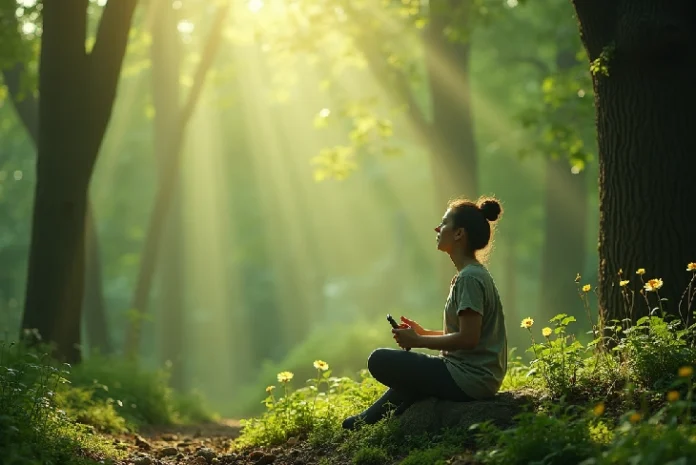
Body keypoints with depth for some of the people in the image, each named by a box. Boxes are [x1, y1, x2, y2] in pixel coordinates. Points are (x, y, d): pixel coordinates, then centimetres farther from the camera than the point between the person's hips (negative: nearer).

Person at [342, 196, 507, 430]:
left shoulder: (469, 278, -17)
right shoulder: (474, 273, 14)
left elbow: (468, 339, -24)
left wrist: (418, 341, -14)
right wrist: (424, 333, 12)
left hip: (468, 381, -10)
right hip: (478, 378, 10)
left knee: (379, 361, -6)